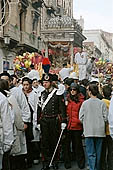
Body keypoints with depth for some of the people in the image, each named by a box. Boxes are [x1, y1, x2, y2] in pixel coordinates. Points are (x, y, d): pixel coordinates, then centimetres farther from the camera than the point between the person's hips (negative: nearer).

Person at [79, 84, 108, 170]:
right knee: (98, 152, 12)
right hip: (100, 131, 2)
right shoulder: (102, 103, -3)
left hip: (89, 131, -2)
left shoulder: (85, 103, -5)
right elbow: (105, 117, -2)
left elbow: (81, 117, -1)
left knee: (91, 153, 2)